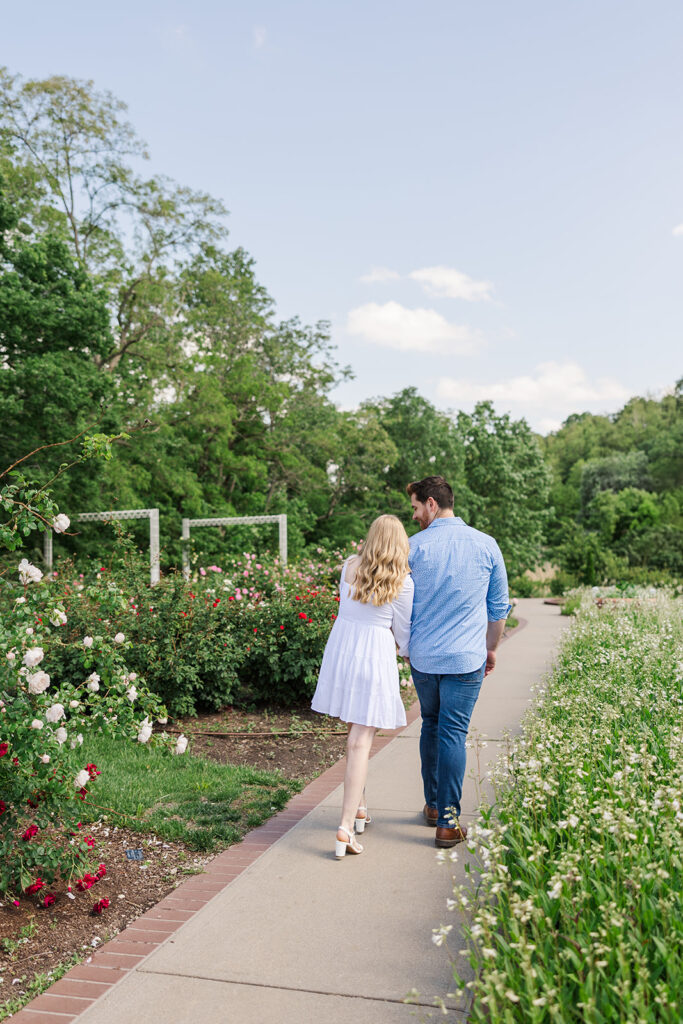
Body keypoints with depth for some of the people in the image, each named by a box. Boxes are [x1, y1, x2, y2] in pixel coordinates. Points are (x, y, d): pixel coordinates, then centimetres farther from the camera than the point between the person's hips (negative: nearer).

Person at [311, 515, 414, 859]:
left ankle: (359, 807, 31)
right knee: (361, 742, -3)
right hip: (376, 656, -5)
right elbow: (403, 634, -1)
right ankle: (346, 827, -6)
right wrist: (403, 648, 21)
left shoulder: (349, 566, 2)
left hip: (341, 648, 5)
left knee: (355, 731, 20)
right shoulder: (402, 581, -10)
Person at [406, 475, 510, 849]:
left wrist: (403, 645, 20)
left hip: (422, 656, 1)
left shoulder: (414, 546, -5)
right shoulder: (486, 545, -1)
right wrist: (491, 648, 19)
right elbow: (499, 606, 6)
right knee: (453, 733, 2)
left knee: (431, 725, 19)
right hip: (466, 658, -1)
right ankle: (448, 821, 2)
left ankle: (432, 806, 29)